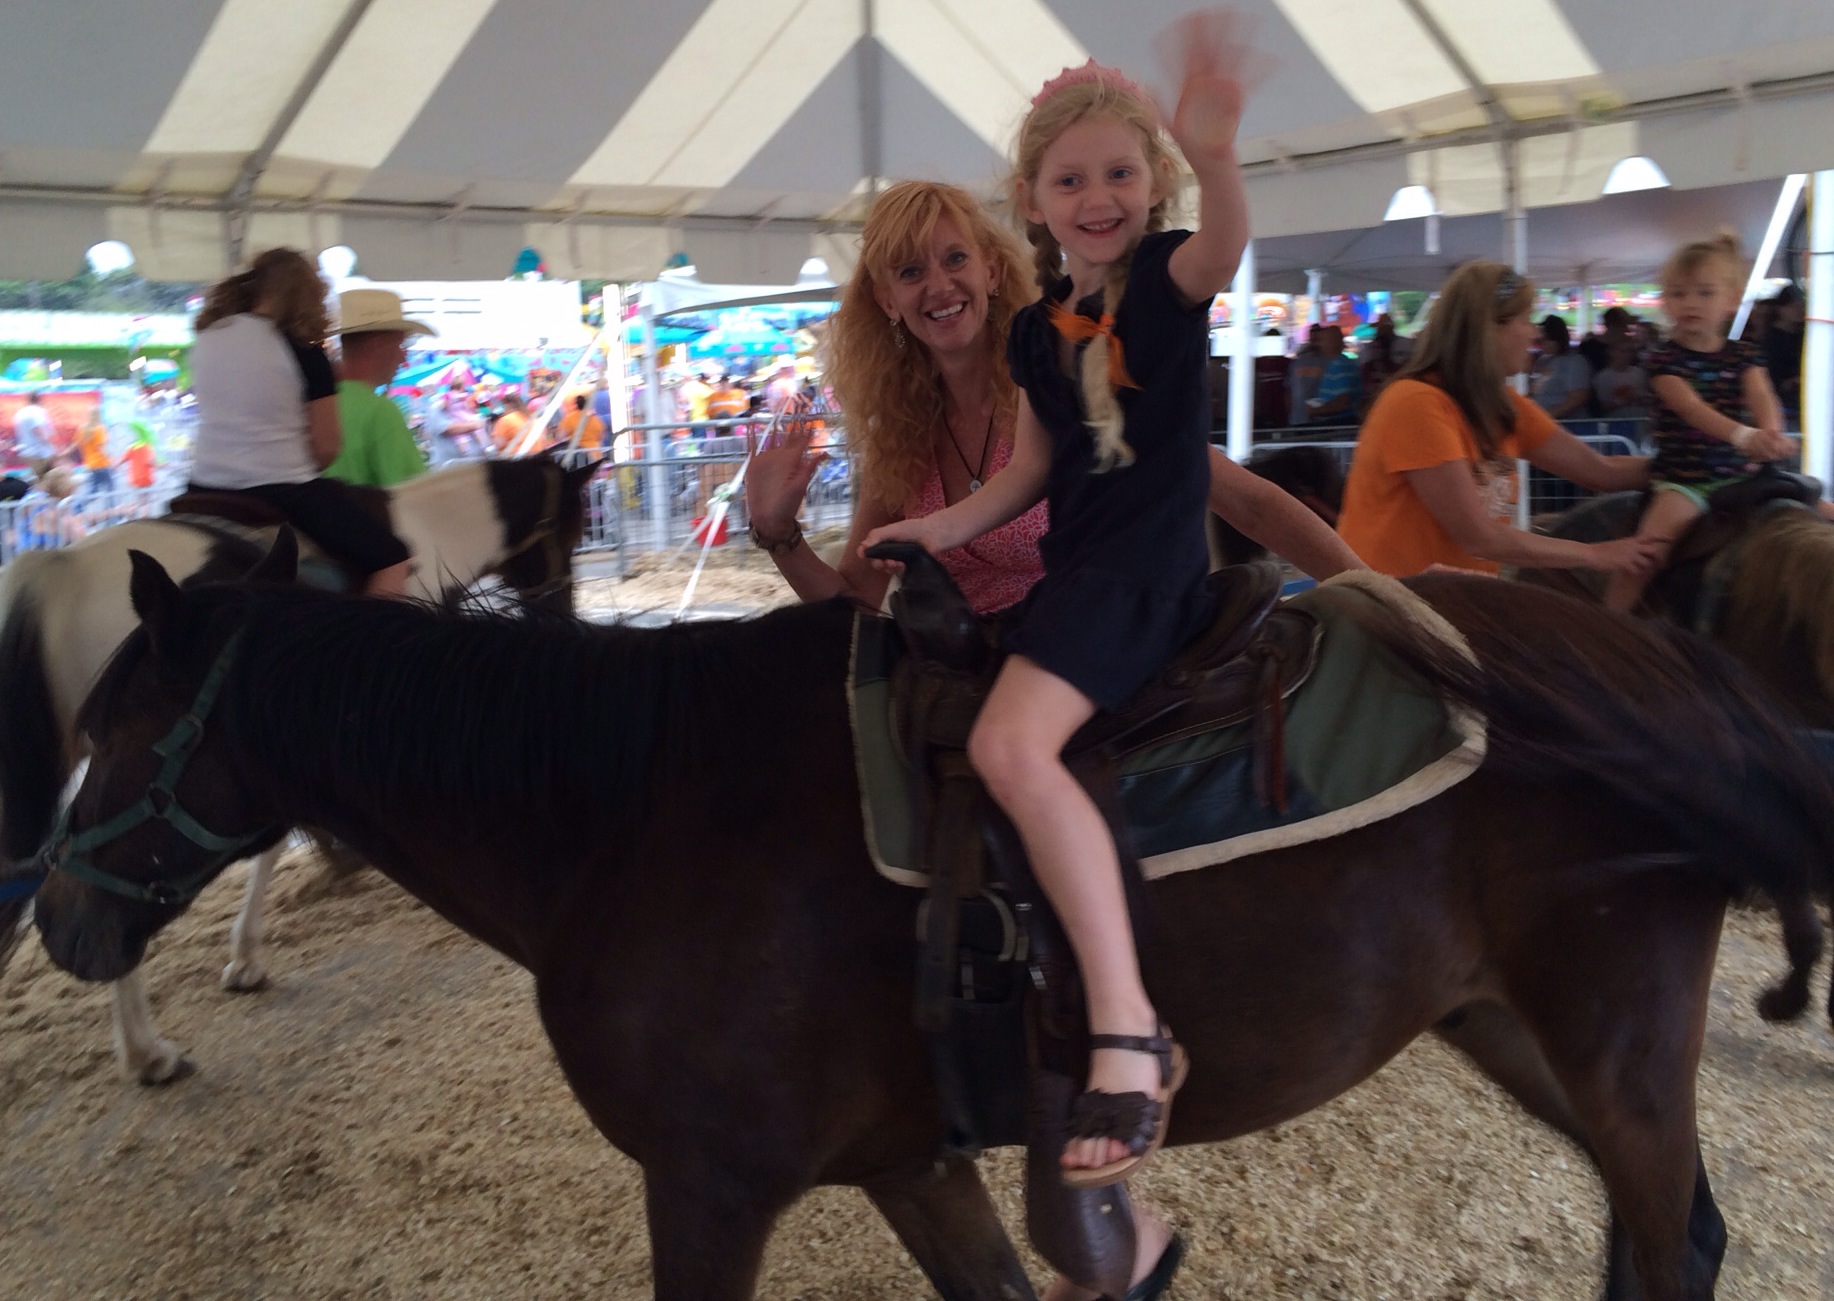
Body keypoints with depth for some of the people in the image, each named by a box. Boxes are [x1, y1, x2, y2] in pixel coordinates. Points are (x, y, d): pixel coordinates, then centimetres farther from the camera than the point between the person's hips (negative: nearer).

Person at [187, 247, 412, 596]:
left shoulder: (208, 336, 7)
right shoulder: (303, 350, -9)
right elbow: (326, 448, -7)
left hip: (205, 491, 7)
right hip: (282, 494, -6)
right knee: (392, 561, -1)